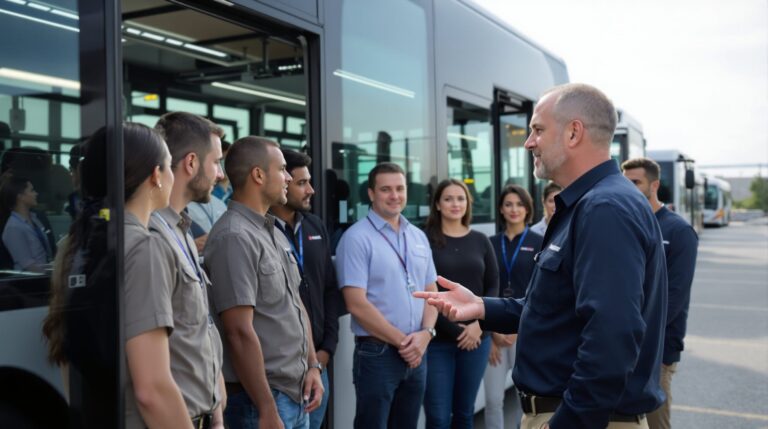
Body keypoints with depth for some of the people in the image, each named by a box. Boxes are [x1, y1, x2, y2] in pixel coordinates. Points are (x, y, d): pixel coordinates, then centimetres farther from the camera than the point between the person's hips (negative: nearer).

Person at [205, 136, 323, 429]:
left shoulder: (275, 234, 10)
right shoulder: (234, 238, -18)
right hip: (260, 397, -9)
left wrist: (313, 365, 8)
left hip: (296, 393, 9)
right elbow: (240, 333, -22)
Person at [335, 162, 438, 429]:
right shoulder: (357, 238, -9)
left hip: (417, 353, 6)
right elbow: (357, 304, -15)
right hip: (377, 353, -6)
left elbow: (431, 292, 13)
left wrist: (425, 333, -6)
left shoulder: (418, 237, 11)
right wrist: (402, 340, -12)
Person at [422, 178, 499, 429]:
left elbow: (493, 286, 8)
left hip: (476, 337, 4)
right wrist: (453, 328, -13)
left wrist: (478, 324, -8)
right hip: (437, 339, -4)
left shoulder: (480, 241, 8)